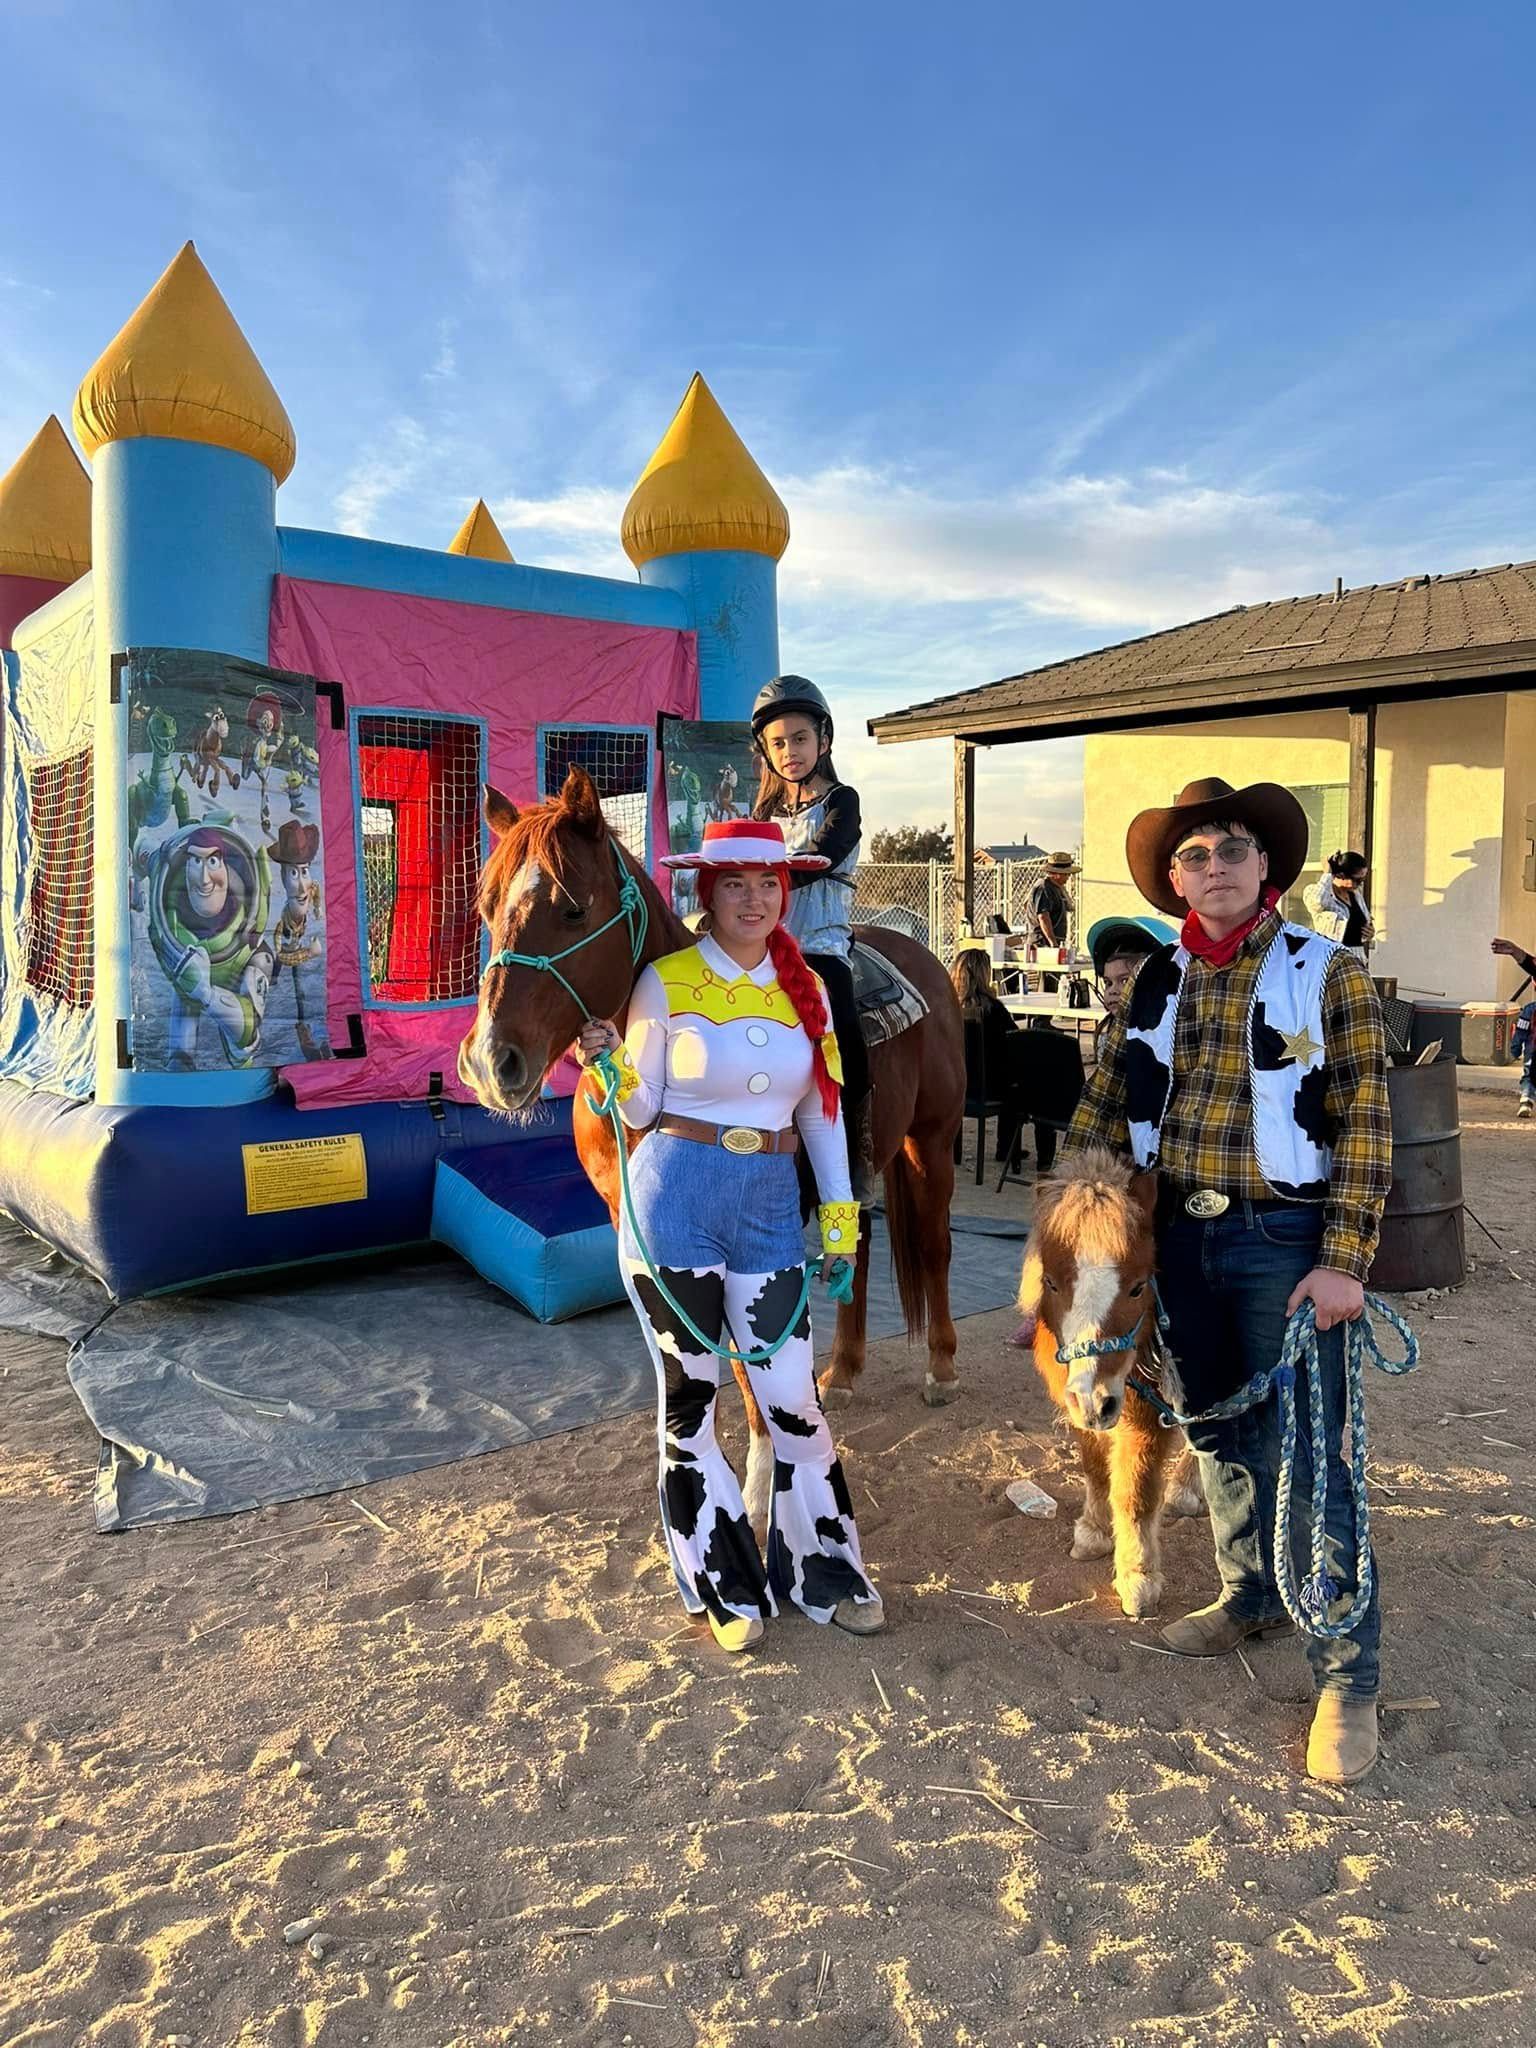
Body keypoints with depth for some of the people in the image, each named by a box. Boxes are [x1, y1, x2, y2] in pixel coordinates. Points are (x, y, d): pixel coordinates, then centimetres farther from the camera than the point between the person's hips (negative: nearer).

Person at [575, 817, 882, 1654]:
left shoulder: (805, 985, 7)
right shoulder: (666, 981, -4)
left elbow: (822, 1112, 10)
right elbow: (640, 1110, -1)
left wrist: (841, 1220, 8)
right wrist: (607, 1063, -20)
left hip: (770, 1206, 3)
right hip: (676, 1198, -2)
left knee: (793, 1395, 4)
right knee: (690, 1395, 9)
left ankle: (822, 1570, 25)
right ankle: (725, 1585, 27)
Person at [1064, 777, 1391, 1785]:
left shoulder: (1329, 973, -6)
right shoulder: (1156, 983, 7)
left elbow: (1366, 1125, -9)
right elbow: (1102, 1104, 10)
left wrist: (1343, 1260, -15)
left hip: (1284, 1241, -4)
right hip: (1182, 1237, 5)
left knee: (1304, 1457, -2)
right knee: (1218, 1434, 17)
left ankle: (1348, 1678, 12)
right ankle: (1251, 1597, 38)